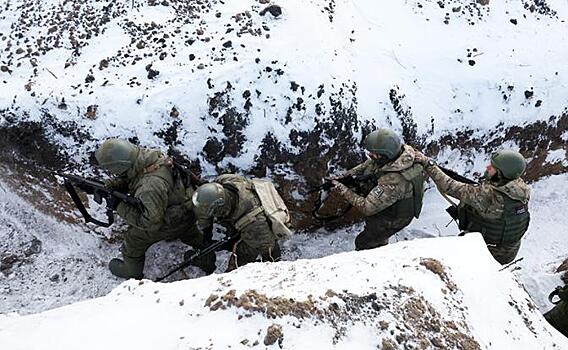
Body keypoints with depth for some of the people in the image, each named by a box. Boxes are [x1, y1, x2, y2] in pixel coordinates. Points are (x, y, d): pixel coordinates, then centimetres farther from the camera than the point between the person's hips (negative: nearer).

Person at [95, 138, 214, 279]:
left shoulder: (151, 187, -43)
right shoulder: (145, 155, -18)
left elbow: (151, 223, -34)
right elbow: (127, 178, 1)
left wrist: (120, 207, -29)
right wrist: (114, 183, -20)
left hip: (172, 222, -7)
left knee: (133, 238, 13)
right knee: (191, 235, 34)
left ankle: (132, 271, 39)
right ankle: (207, 258, 58)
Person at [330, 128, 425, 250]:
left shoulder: (393, 181, -45)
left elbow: (367, 208, -38)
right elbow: (366, 165, 0)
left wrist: (343, 190, -31)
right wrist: (345, 176, -11)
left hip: (393, 219, -8)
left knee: (362, 243, 11)